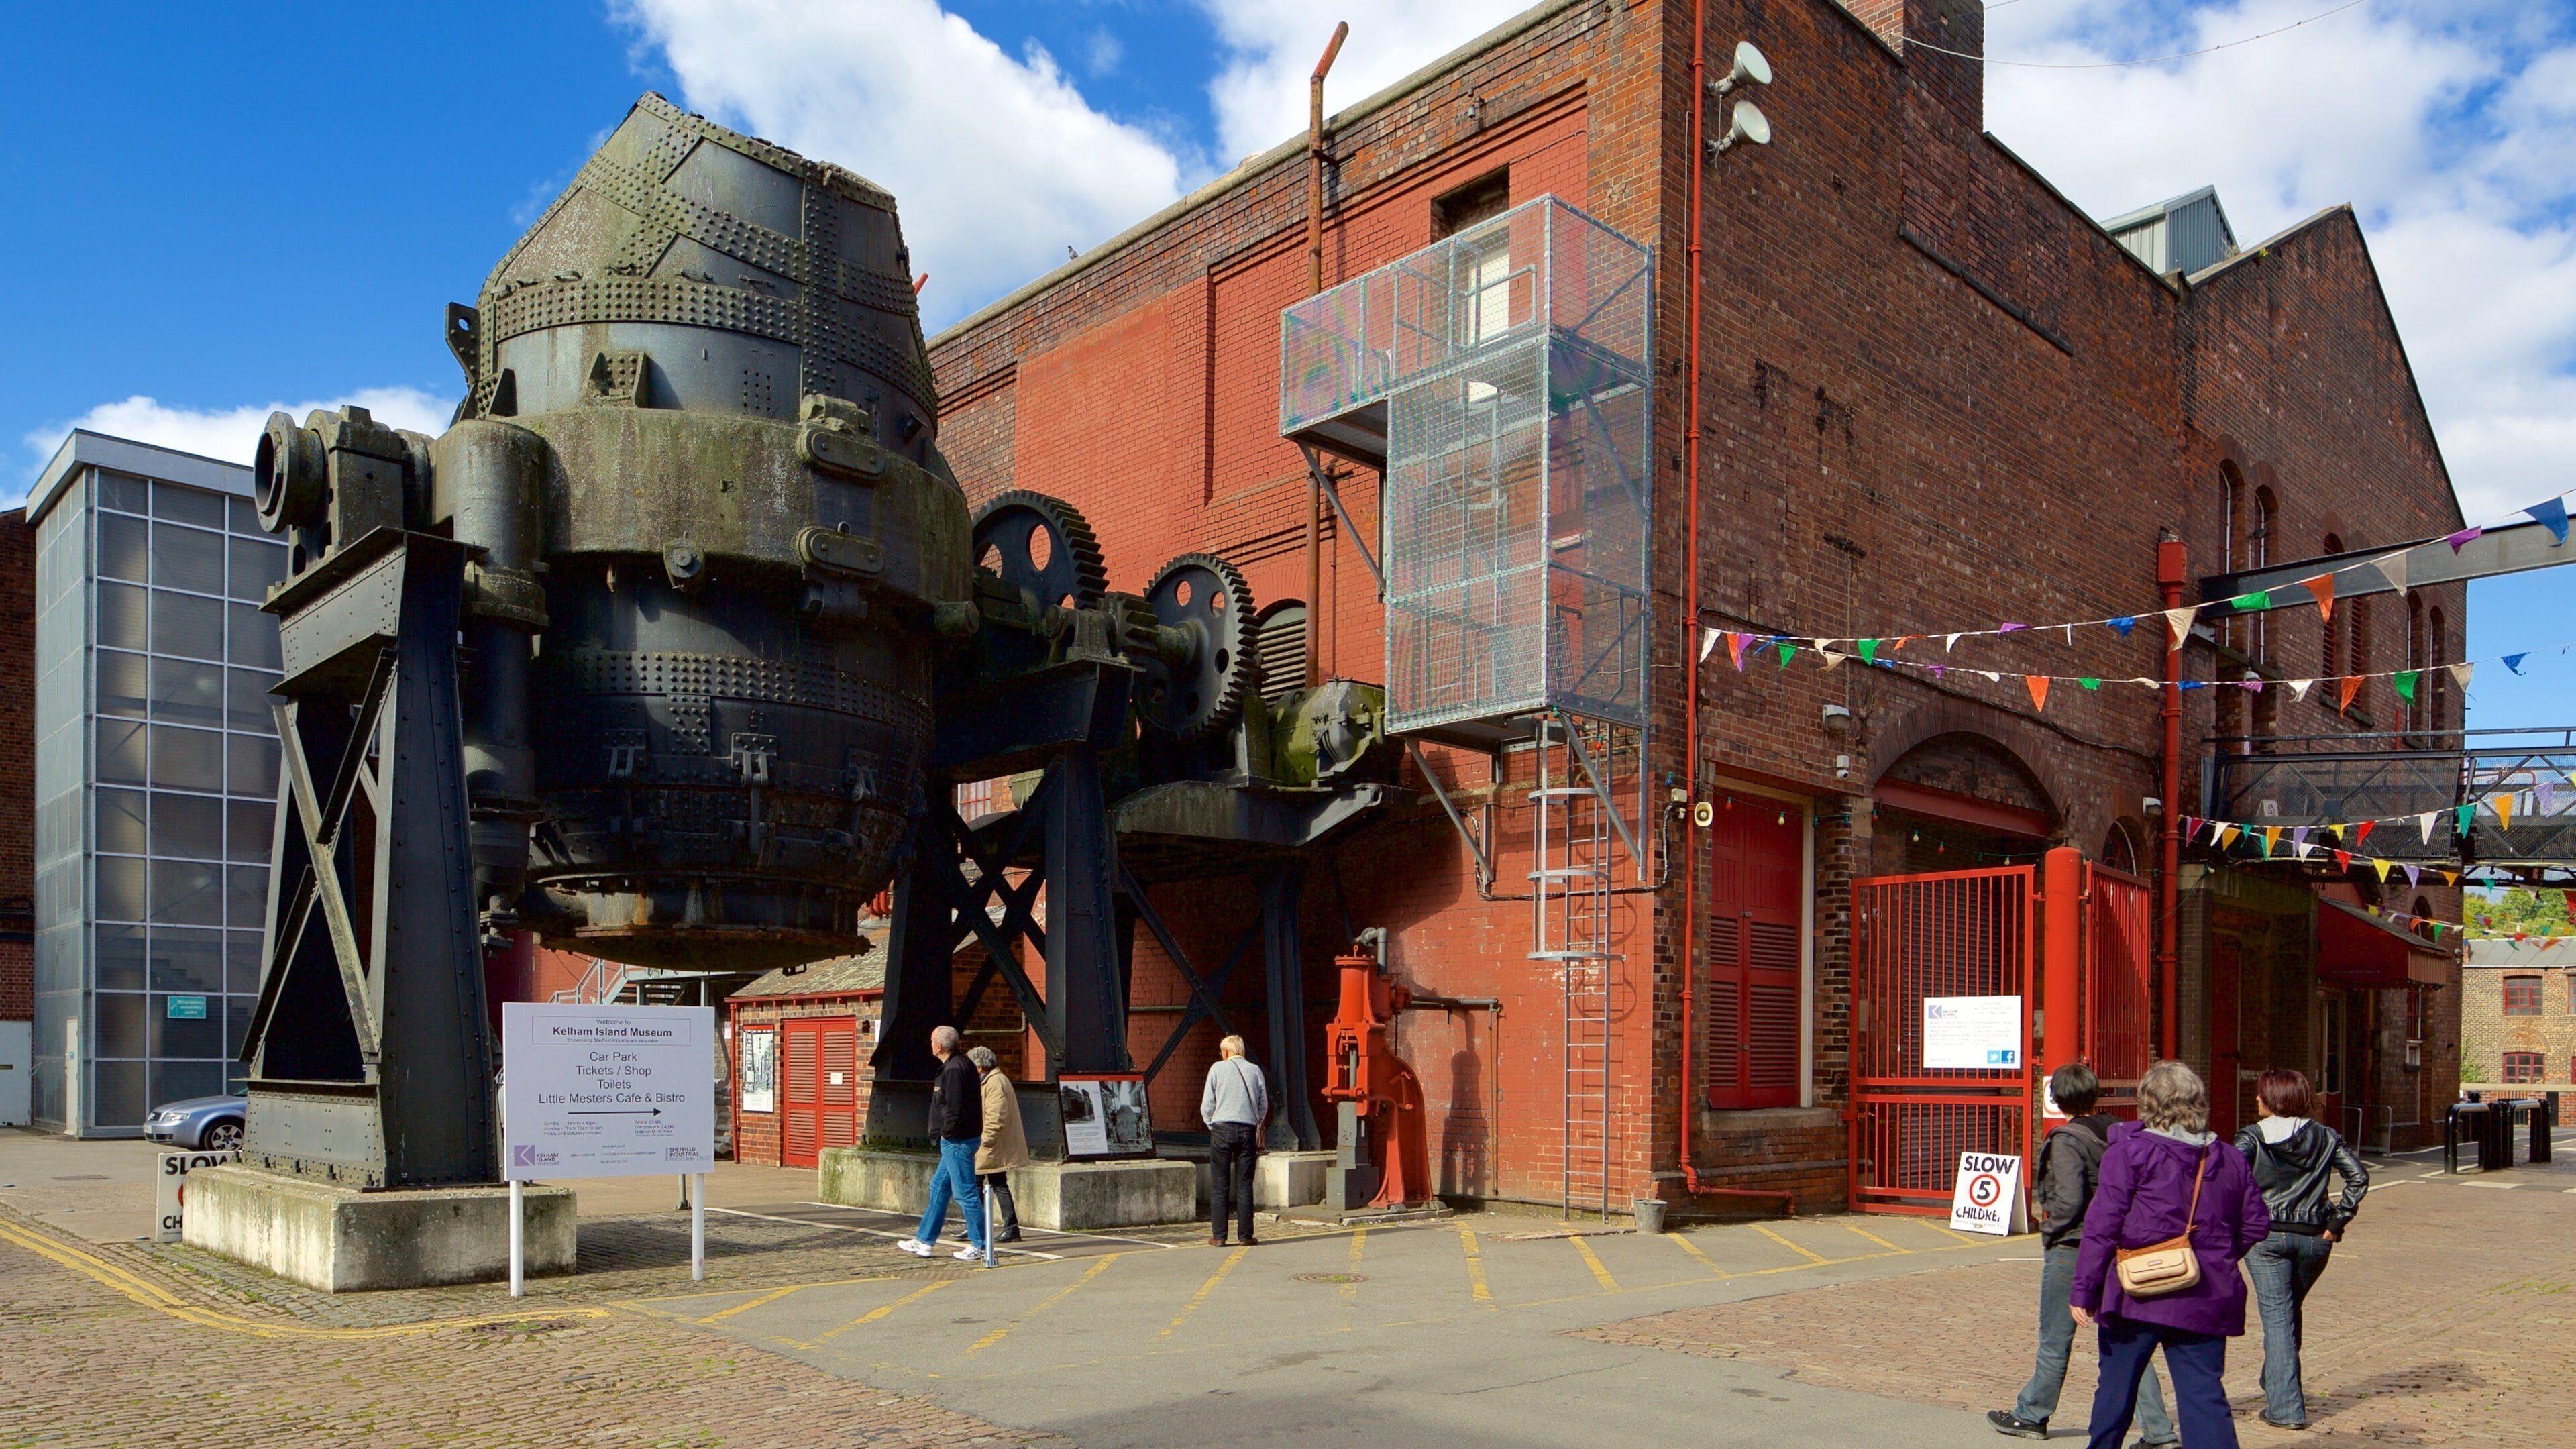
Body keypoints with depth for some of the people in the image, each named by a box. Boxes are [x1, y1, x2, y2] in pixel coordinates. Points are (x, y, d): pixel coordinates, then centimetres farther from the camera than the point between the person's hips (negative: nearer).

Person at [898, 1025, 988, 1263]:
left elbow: (955, 1109, -24)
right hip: (958, 1141, 11)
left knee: (965, 1192, -4)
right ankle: (925, 1242, 24)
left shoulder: (953, 1070, -19)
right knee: (939, 1188, 16)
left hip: (957, 1141, -11)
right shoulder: (963, 1064, 13)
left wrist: (947, 1133, -11)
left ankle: (980, 1247, 3)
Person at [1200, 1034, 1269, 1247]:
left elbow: (1207, 1105, 1)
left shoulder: (1218, 1068, 1)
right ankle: (1246, 1236, 5)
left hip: (1222, 1129, -2)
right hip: (1248, 1131, 2)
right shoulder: (1255, 1070, 7)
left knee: (1219, 1185, 2)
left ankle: (1218, 1236, 2)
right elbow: (1264, 1104, 9)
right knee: (1244, 1185, 5)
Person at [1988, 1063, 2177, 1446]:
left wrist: (2049, 1231, -6)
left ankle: (2030, 1415, 22)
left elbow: (2070, 1200, -21)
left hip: (2072, 1249, -6)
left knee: (2055, 1341, 7)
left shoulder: (2067, 1140, -15)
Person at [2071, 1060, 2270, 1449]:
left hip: (2139, 1293, -3)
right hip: (2206, 1300, 4)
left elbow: (2103, 1224, -11)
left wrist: (2084, 1289, -8)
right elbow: (2256, 1224, 11)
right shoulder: (2230, 1159, 7)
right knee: (2205, 1396, 3)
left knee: (2115, 1388, 11)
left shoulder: (2131, 1151, -8)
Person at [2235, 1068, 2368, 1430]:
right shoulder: (2325, 1136, 5)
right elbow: (2359, 1176, -3)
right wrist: (2337, 1222, -2)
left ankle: (2284, 1407, -3)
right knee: (2292, 1311, 22)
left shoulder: (2252, 1137, -5)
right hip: (2314, 1237, 4)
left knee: (2276, 1315, 0)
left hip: (2265, 1234, -4)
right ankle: (2279, 1385, 36)